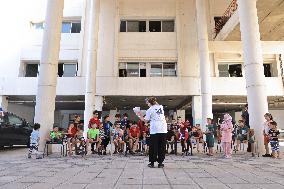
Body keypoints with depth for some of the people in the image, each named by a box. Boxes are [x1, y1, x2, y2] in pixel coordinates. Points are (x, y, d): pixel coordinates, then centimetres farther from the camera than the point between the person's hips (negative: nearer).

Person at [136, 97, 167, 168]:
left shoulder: (149, 110, -3)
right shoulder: (161, 107, 9)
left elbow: (145, 120, -2)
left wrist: (140, 116, 10)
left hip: (154, 130, -3)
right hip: (163, 130, 3)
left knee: (153, 147, 7)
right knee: (162, 147, 8)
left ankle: (152, 162, 13)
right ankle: (160, 163, 11)